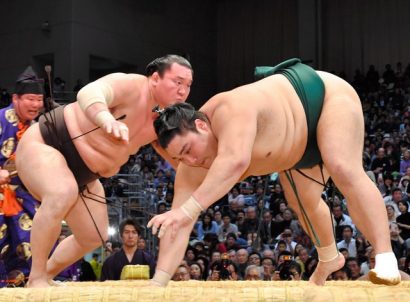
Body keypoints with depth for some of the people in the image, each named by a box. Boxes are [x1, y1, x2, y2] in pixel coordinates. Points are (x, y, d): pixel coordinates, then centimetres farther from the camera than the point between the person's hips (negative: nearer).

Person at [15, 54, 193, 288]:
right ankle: (36, 279, -22)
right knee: (63, 194, -39)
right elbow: (89, 93, -47)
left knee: (94, 237, 11)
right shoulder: (132, 86, -27)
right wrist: (108, 120, -66)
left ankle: (47, 276, 36)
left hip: (83, 174, 9)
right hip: (43, 144, -9)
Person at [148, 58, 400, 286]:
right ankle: (329, 259, 38)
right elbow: (178, 225, -22)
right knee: (303, 201, 12)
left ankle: (386, 258, -28)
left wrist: (189, 209, -68)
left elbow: (235, 161, -63)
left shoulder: (230, 111, -44)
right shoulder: (193, 168, -21)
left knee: (345, 171, -28)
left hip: (325, 94, -7)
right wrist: (158, 282, -30)